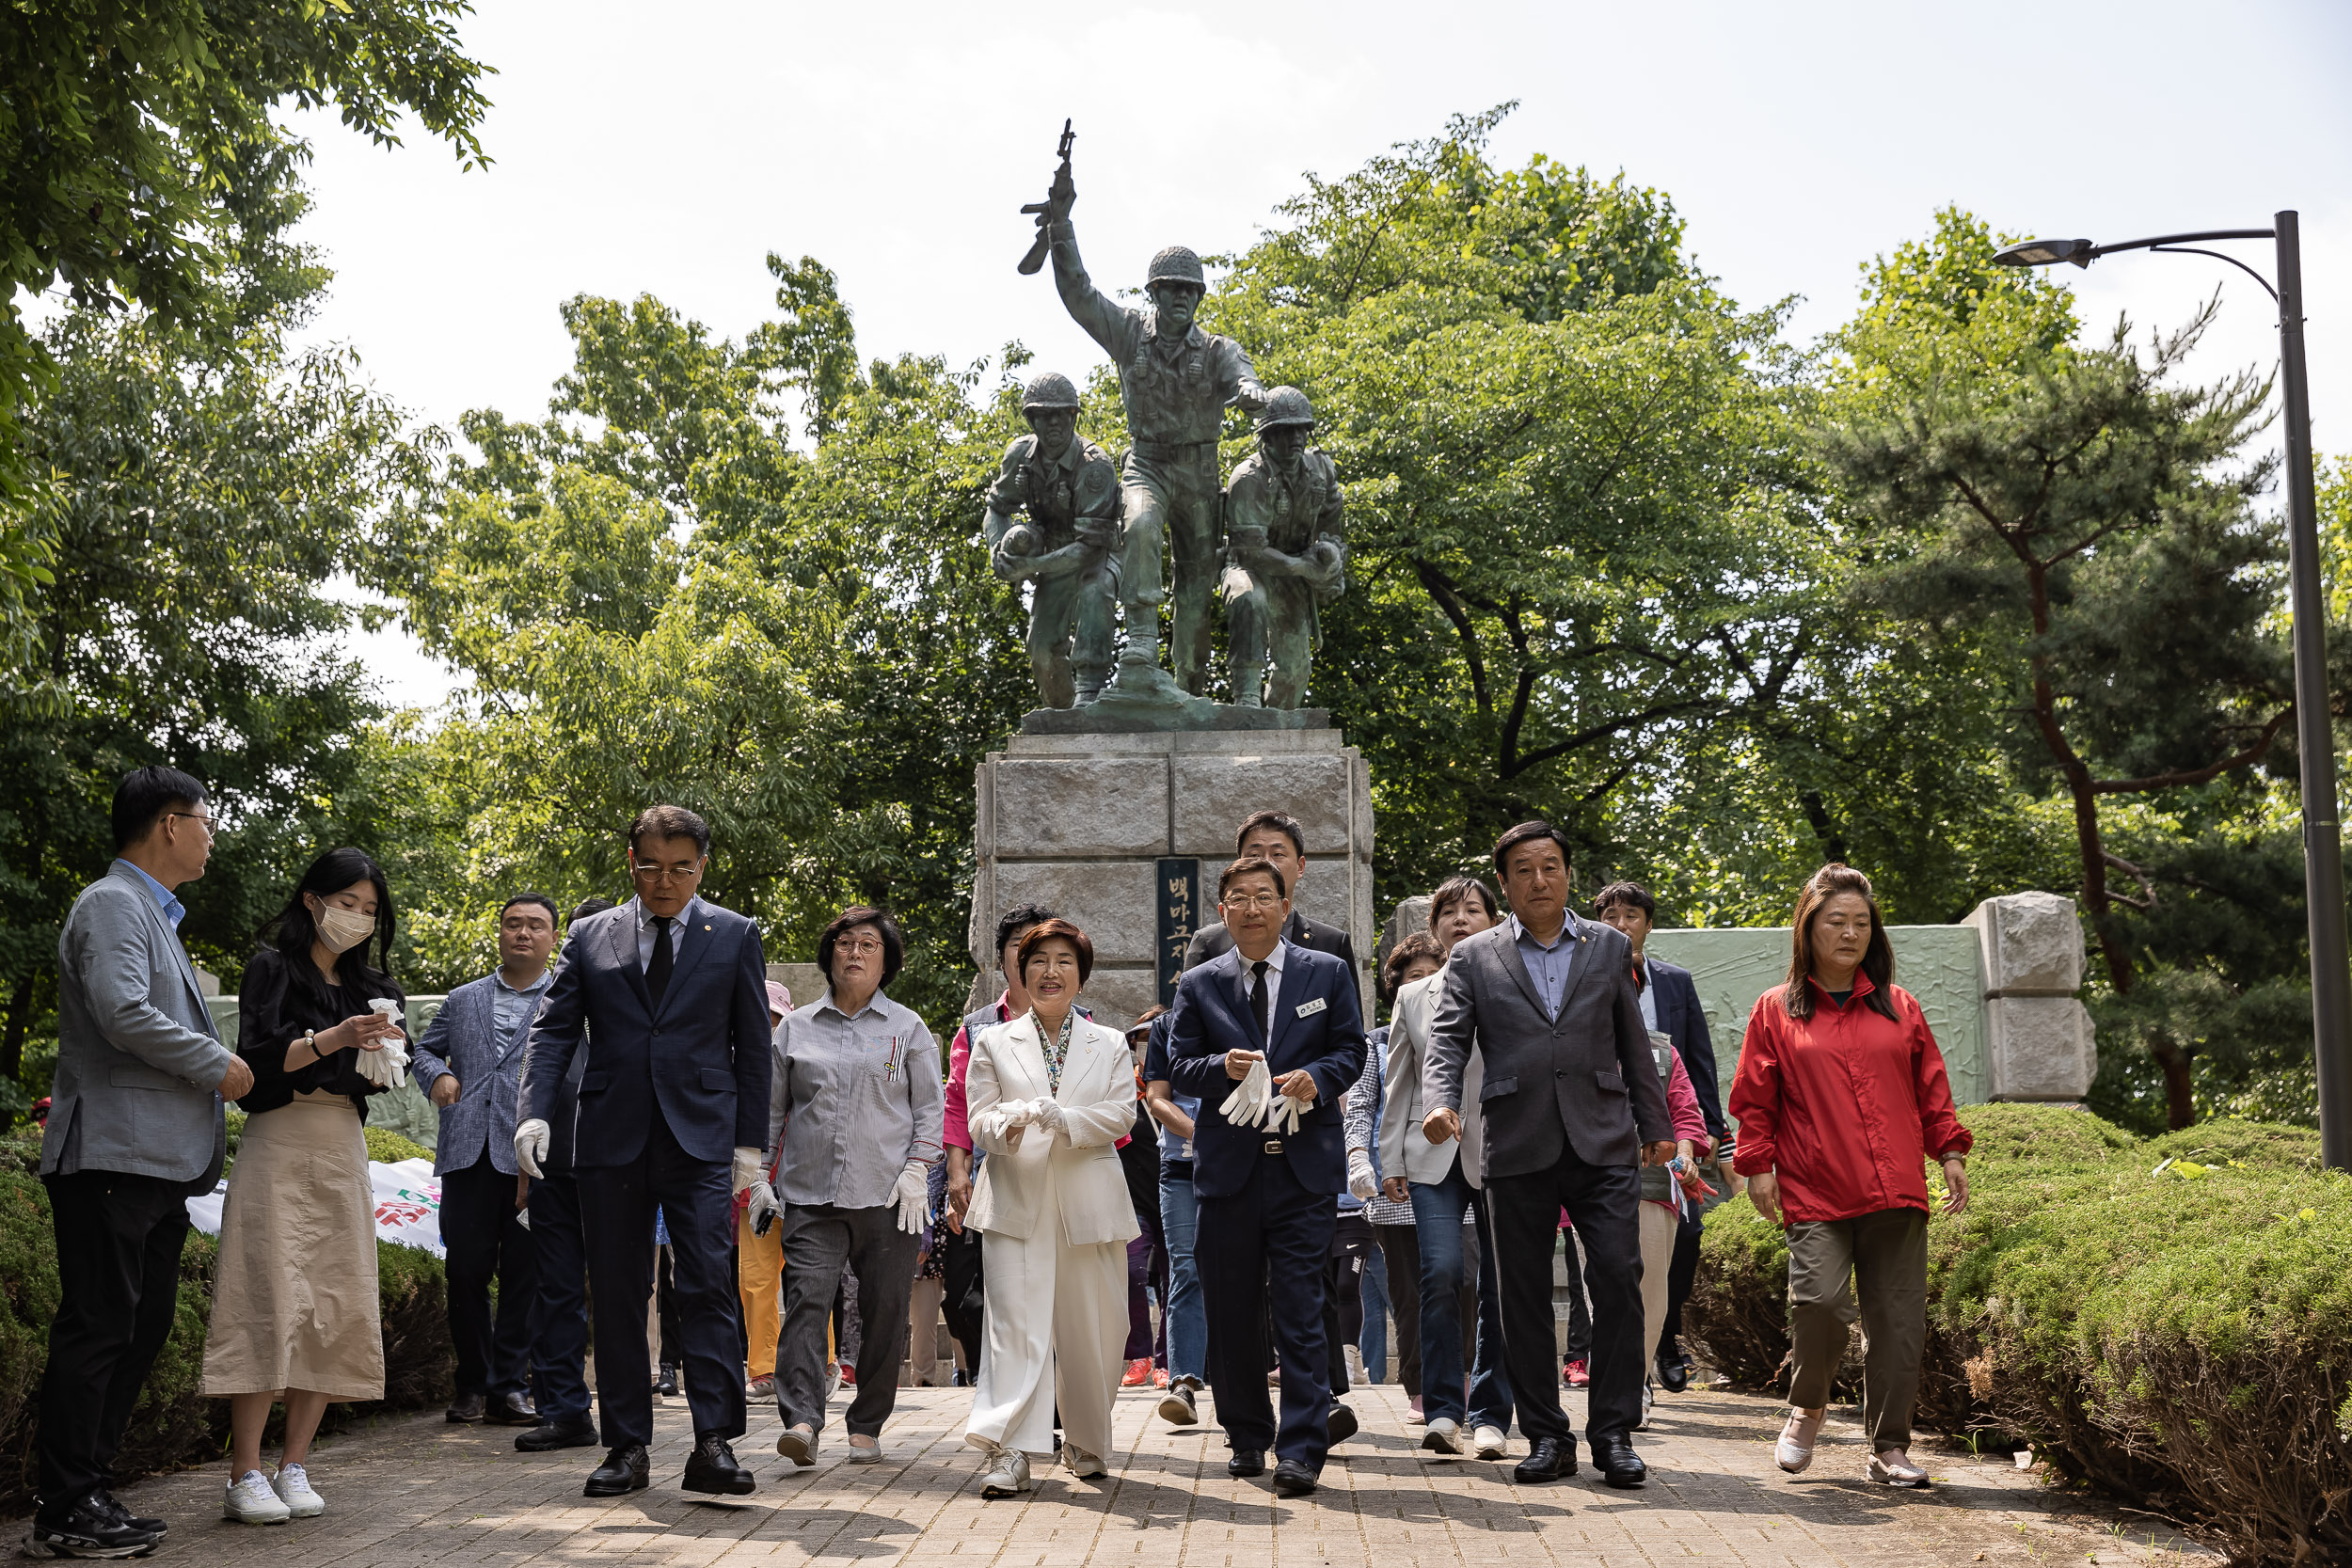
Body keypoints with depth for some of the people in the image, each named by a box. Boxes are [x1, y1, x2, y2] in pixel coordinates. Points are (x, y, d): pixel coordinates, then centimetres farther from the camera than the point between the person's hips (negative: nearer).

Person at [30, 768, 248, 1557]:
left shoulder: (153, 913, 23)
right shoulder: (112, 904, -9)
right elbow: (123, 1013, -24)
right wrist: (218, 1065, -14)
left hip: (157, 1164, 10)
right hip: (113, 1157, -10)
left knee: (142, 1328, 11)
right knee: (97, 1329, -7)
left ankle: (89, 1492, 18)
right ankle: (63, 1514, -2)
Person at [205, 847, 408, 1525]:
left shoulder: (368, 984, 17)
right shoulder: (272, 969, 0)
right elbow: (257, 1061, -11)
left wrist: (379, 1064, -4)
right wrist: (333, 1038, -24)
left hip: (345, 1151, 6)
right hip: (280, 1145, -6)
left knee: (336, 1308, 0)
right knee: (271, 1303, -11)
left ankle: (294, 1467, 5)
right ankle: (245, 1475, -9)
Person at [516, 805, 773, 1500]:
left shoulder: (735, 936, 8)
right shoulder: (591, 936, 11)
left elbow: (752, 1046, 8)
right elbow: (555, 1028, 8)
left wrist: (750, 1142, 3)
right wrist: (538, 1112, -8)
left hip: (701, 1139, -2)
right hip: (612, 1142, 2)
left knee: (708, 1284, -11)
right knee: (617, 1295, 5)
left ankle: (713, 1444, -10)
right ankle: (627, 1448, 12)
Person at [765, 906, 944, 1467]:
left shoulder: (908, 1029, 10)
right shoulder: (796, 1027, 13)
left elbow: (930, 1109, 8)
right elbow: (771, 1106, 17)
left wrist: (915, 1170, -4)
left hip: (887, 1196, 0)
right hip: (810, 1193, 1)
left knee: (884, 1312, 1)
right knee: (806, 1299, -14)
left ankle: (866, 1426, 12)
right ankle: (802, 1420, -20)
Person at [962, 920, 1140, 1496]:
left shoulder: (1111, 1046, 13)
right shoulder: (993, 1043, 12)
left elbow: (1122, 1114, -1)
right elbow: (979, 1120, 3)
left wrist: (1061, 1117, -19)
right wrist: (1011, 1121, -21)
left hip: (1089, 1204, 1)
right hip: (1016, 1203, -1)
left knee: (1092, 1328, 5)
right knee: (1015, 1320, -14)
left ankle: (1086, 1443, 23)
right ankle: (1010, 1452, -18)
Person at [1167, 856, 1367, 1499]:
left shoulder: (1329, 973, 9)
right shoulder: (1198, 984, 10)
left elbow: (1352, 1052, 7)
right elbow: (1179, 1066, 6)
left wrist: (1318, 1077, -13)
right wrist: (1223, 1067, -15)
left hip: (1305, 1163, -2)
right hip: (1229, 1164, 2)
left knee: (1301, 1309, -7)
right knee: (1233, 1310, 8)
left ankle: (1300, 1450, -5)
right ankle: (1246, 1437, 23)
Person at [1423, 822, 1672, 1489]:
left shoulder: (1608, 947, 13)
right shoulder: (1472, 957, 9)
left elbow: (1633, 1045, 18)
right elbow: (1446, 1040, 1)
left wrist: (1655, 1125, 19)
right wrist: (1441, 1101, -18)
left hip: (1603, 1144, 0)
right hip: (1518, 1152, 0)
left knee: (1618, 1280, -8)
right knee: (1524, 1296, 3)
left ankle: (1614, 1433, 1)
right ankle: (1546, 1436, 13)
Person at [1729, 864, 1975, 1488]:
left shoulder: (1899, 1008, 15)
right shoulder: (1776, 1010, 9)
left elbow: (1931, 1090, 17)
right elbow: (1754, 1101, 8)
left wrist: (1951, 1152, 7)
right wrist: (1757, 1165, -1)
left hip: (1896, 1193, 3)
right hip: (1814, 1195, -3)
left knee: (1898, 1319, 0)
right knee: (1820, 1300, -19)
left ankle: (1889, 1448, 12)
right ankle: (1807, 1407, 10)